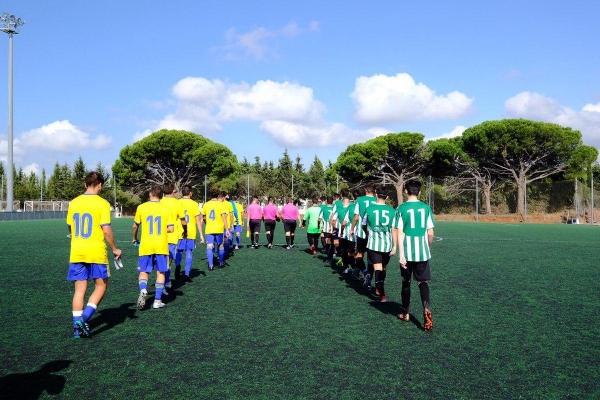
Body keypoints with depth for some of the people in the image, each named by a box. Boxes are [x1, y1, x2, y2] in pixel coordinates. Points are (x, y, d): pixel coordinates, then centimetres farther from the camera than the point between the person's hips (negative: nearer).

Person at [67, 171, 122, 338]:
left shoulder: (74, 203, 6)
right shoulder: (102, 204, -9)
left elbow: (70, 228, 15)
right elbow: (106, 230, -13)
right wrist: (114, 249, -1)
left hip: (76, 253, 5)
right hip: (96, 252, -5)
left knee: (80, 289, 10)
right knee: (101, 286, 10)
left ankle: (77, 324, 9)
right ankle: (84, 318, -4)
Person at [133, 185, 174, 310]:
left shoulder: (141, 207, -1)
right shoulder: (166, 209, -1)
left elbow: (135, 226, 6)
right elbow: (171, 229, -5)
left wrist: (135, 238, 24)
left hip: (146, 246, 0)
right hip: (161, 246, 0)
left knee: (143, 272, 10)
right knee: (161, 272, 10)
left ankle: (143, 291, -17)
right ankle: (158, 300, 10)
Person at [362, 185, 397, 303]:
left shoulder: (369, 209, -2)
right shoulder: (392, 211, -1)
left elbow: (364, 226, 13)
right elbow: (394, 230, -4)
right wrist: (395, 246, 0)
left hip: (373, 244, -2)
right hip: (387, 244, 2)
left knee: (378, 269, -5)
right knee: (384, 268, 21)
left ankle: (382, 295, -18)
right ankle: (379, 289, 38)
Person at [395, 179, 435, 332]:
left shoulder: (401, 208, -6)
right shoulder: (426, 207, 2)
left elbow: (400, 233, -9)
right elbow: (430, 233, 4)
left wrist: (401, 254, -8)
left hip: (407, 252, -1)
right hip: (422, 252, 2)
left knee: (406, 282, 15)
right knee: (422, 282, 7)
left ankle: (406, 313, 28)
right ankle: (427, 310, -16)